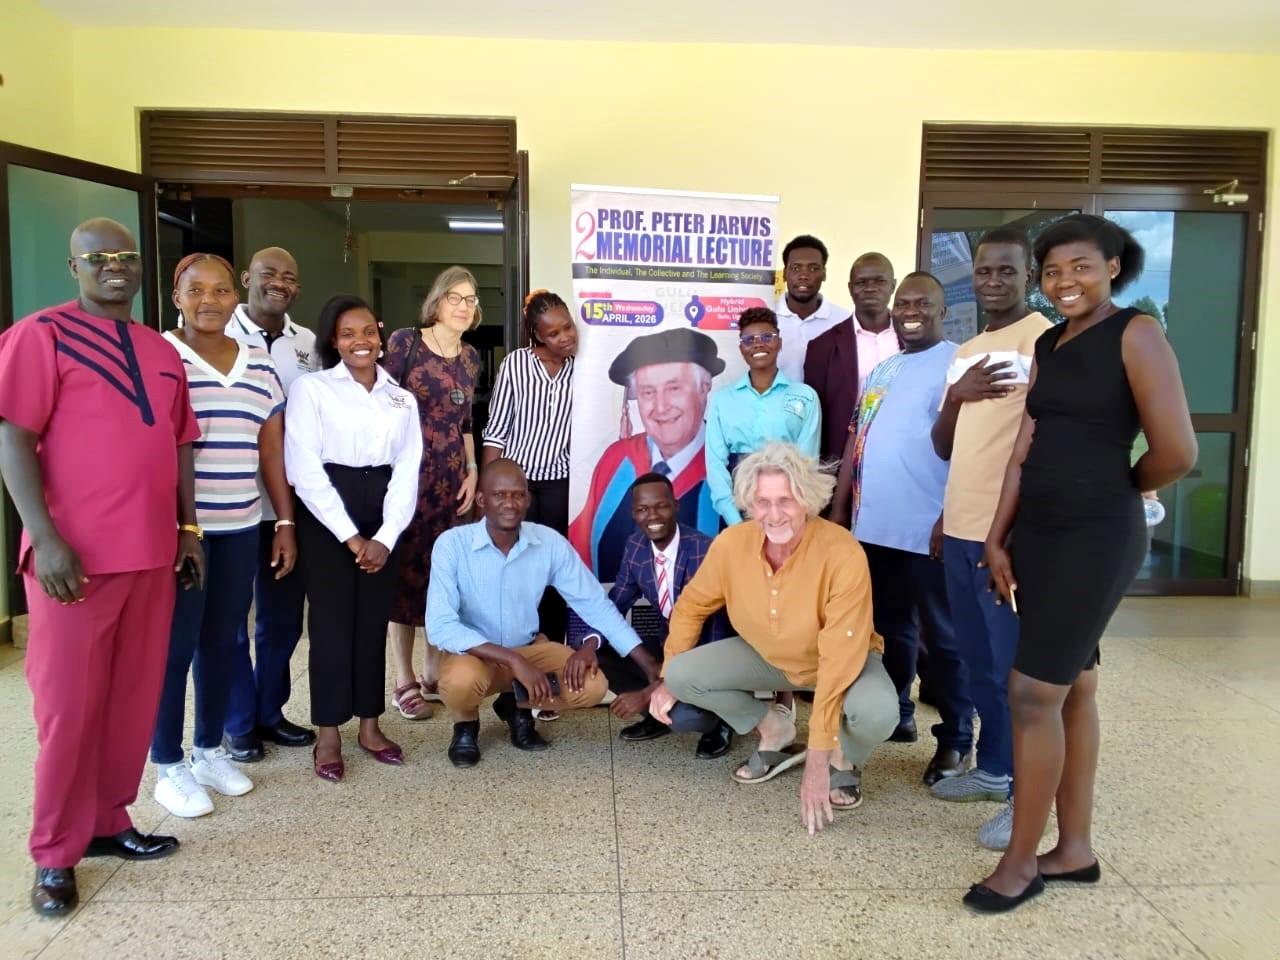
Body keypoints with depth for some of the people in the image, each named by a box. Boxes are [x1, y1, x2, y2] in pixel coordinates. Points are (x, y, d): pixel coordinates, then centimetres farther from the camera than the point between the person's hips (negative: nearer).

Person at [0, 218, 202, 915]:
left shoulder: (162, 352, 14)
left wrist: (188, 529, 14)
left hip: (152, 552, 6)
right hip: (74, 555, -6)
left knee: (136, 697, 11)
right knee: (69, 705, 3)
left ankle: (108, 822, 28)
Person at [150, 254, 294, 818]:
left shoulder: (260, 366, 10)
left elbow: (272, 452, 12)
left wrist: (285, 523, 9)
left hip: (240, 528, 5)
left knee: (223, 641, 12)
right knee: (176, 644, 1)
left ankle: (209, 750, 27)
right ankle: (168, 767, 16)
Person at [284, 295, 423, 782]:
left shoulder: (402, 398, 11)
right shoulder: (311, 388, -2)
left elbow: (408, 471, 5)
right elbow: (304, 469, -9)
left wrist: (385, 537, -8)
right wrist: (351, 537, -12)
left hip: (383, 517, 4)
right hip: (326, 515, -3)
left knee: (374, 619, 9)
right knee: (331, 620, 0)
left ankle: (370, 725, 22)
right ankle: (328, 735, 12)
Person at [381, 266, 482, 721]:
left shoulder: (471, 357, 12)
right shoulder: (405, 342, -5)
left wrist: (473, 470, 10)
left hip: (452, 477, 5)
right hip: (409, 472, -5)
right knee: (407, 570, -1)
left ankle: (435, 672, 20)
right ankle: (404, 682, 9)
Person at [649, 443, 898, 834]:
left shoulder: (843, 554, -34)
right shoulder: (731, 544, -22)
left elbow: (839, 660, -34)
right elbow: (691, 607, -3)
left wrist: (818, 759, -33)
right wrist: (667, 679, -2)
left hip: (843, 659, -4)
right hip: (767, 656, 4)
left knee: (876, 712, -36)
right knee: (683, 675, -16)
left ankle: (845, 761, 2)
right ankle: (775, 733, 9)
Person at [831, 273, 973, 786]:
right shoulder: (881, 370, 17)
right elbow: (856, 440, 18)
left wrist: (950, 518, -20)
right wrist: (839, 508, 14)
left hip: (927, 530, -7)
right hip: (874, 525, 7)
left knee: (944, 637, 3)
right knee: (890, 628, 18)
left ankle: (956, 740, 13)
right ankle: (896, 715, 32)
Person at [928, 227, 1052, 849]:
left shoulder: (1047, 340, -8)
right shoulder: (966, 353, 16)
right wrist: (955, 398, -6)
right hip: (961, 529, 8)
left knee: (1018, 669, 0)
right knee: (979, 663, 17)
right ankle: (992, 768, 31)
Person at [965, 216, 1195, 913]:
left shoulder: (1136, 334, -9)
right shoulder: (1048, 345, 13)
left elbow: (1176, 452, -14)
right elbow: (1023, 452, 9)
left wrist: (1120, 490, 4)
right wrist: (997, 539, 4)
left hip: (1095, 536, -7)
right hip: (1038, 531, 7)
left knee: (1033, 693, -6)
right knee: (1074, 688, 13)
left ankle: (1021, 861, 9)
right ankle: (1075, 849, 25)